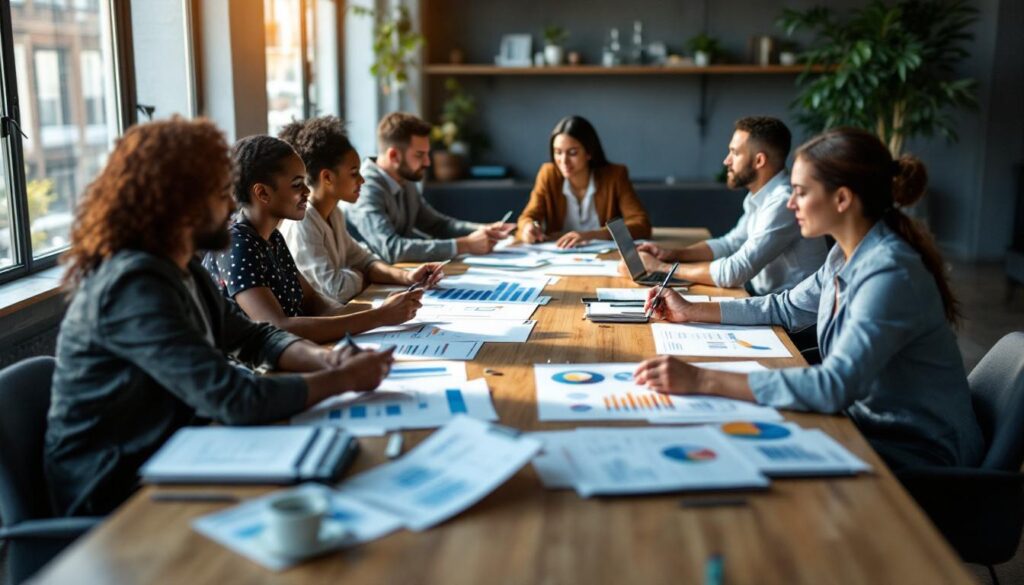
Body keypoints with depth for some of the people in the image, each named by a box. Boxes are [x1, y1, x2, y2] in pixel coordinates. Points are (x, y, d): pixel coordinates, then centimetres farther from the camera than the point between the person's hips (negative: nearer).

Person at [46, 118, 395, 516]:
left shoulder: (180, 270, 6)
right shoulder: (134, 285, -25)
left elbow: (252, 336, 12)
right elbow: (235, 399, -30)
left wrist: (324, 359, -8)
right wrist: (342, 380, -18)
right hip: (116, 493, -8)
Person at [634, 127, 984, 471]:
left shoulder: (890, 274, -27)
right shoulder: (847, 256, 1)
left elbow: (834, 385, -36)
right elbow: (787, 307, 18)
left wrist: (702, 380, -39)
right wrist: (692, 311, 11)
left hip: (914, 456, -7)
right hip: (870, 428, 7)